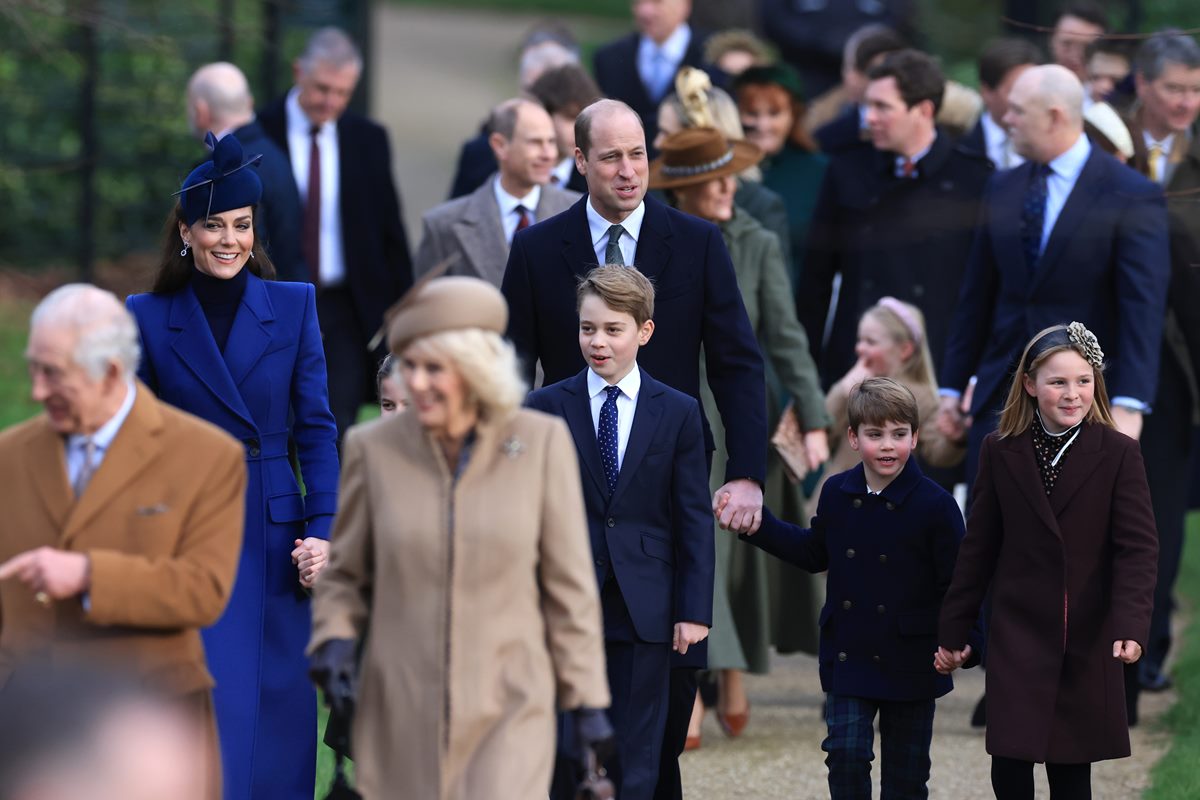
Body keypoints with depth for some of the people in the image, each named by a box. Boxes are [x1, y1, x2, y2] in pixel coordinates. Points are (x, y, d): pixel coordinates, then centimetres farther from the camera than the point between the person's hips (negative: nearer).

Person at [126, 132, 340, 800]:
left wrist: (322, 531, -5)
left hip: (274, 535, 2)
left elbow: (316, 428, 4)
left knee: (275, 716, 4)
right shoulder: (150, 317, 4)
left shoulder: (294, 306, 5)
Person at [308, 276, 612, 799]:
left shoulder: (541, 442, -5)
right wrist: (335, 640, -10)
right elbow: (345, 573, 9)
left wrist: (586, 696, 2)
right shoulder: (374, 448, -3)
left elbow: (568, 580, 2)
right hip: (402, 712, 2)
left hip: (507, 710, -2)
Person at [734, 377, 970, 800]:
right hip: (849, 655, 3)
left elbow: (956, 582, -10)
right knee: (846, 752, -6)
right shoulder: (837, 494, 1)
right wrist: (755, 522, 13)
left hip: (910, 661, -3)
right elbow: (815, 554, 17)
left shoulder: (934, 504, -12)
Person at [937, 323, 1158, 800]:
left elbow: (1137, 547, -10)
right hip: (1017, 635, 1)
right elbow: (979, 548, 7)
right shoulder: (1001, 453, 1)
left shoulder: (1119, 454, -4)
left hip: (1087, 640, -1)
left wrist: (1130, 625, -23)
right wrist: (952, 630, 8)